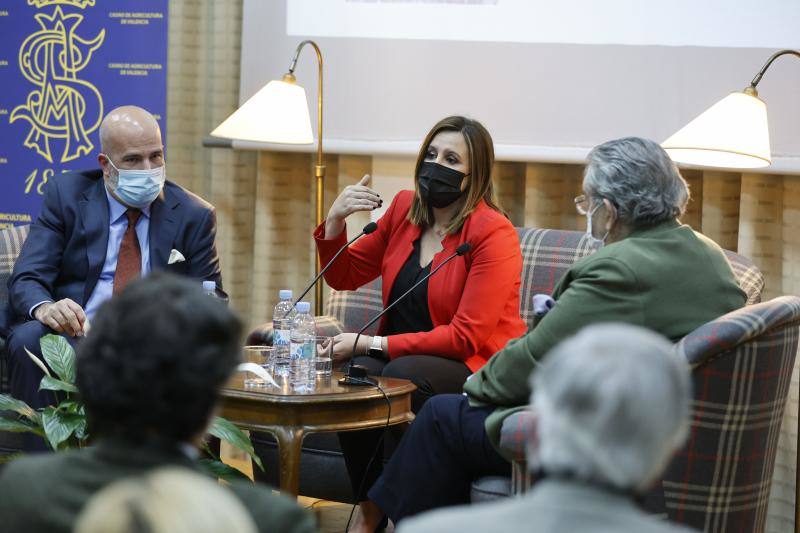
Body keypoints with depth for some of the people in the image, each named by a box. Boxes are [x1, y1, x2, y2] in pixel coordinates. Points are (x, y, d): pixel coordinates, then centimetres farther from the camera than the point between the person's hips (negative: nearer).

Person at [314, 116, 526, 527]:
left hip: (474, 367, -5)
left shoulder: (494, 234, -14)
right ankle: (370, 512, -19)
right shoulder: (405, 208, 6)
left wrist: (373, 343, -20)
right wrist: (335, 221, -4)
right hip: (401, 351, 5)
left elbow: (466, 337, -18)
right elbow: (345, 277, 16)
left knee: (403, 376, -35)